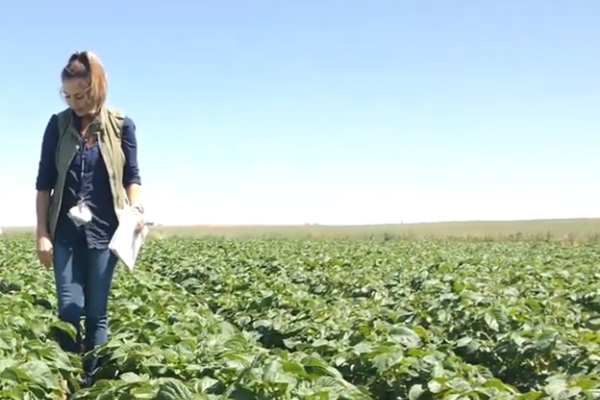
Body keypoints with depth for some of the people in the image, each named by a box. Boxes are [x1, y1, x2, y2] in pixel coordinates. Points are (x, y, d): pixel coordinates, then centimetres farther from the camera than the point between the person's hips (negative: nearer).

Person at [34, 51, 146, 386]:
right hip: (66, 232, 0)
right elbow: (44, 182, 3)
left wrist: (137, 208, -15)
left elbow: (132, 176, 5)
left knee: (97, 313, 5)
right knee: (69, 310, -3)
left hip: (104, 230, 0)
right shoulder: (58, 124, 1)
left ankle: (92, 381, 13)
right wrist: (42, 233, -2)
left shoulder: (122, 125, 0)